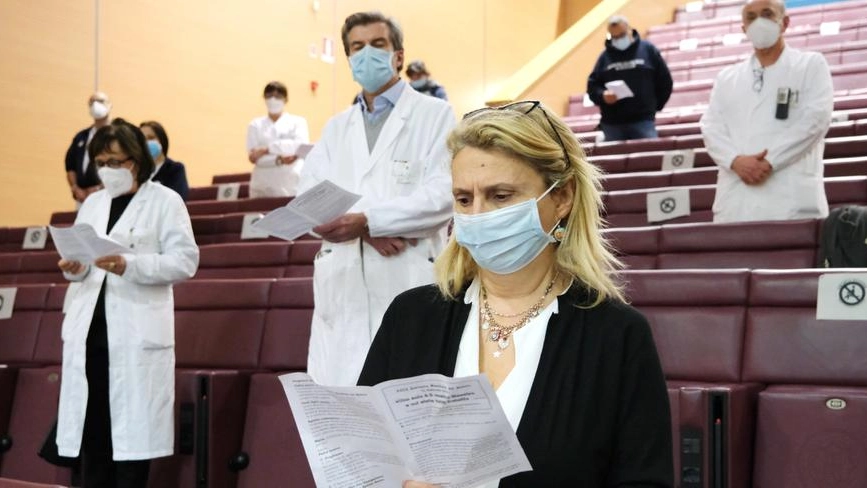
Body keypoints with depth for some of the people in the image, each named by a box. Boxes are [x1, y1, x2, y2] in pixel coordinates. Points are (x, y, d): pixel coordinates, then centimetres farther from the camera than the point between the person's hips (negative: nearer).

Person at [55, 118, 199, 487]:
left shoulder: (165, 201, 0)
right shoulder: (92, 204, 17)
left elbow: (185, 260, -8)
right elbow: (80, 257, 20)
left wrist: (128, 266, -20)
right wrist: (74, 267, -4)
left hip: (137, 333, -5)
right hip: (88, 330, 5)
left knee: (131, 429, -4)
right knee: (90, 426, 5)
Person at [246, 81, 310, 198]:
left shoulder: (298, 122, 10)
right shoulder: (255, 125, 12)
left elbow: (301, 147, -9)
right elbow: (253, 157, 0)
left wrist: (267, 149, -14)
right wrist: (279, 159, -16)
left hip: (291, 185, -1)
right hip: (263, 185, 1)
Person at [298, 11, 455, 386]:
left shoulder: (435, 114, 5)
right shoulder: (336, 127, 20)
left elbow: (444, 194, -9)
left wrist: (366, 220, -19)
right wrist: (367, 230, -13)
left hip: (410, 282, -4)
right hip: (343, 284, 4)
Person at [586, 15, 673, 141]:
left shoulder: (648, 50, 5)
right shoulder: (605, 56, 9)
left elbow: (665, 81, 9)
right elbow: (592, 85, 9)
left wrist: (655, 105, 8)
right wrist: (602, 95, -11)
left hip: (643, 121, -2)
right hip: (612, 123, 2)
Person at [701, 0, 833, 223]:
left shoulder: (811, 65, 11)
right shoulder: (727, 77, 21)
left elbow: (815, 119, -3)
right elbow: (711, 127, 11)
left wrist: (769, 161, -12)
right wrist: (736, 161, -10)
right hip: (736, 202, 3)